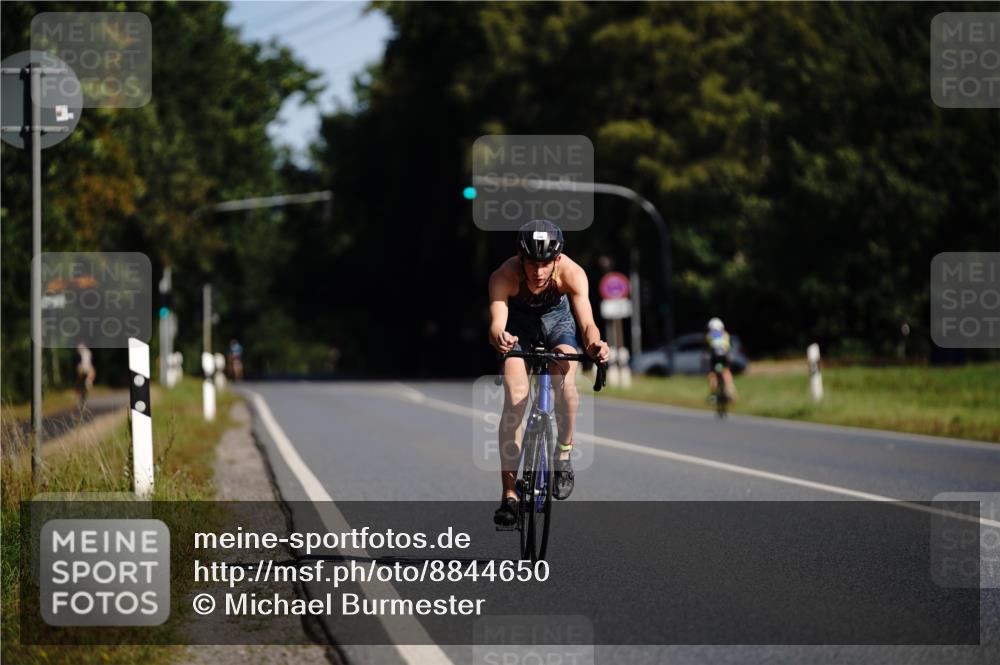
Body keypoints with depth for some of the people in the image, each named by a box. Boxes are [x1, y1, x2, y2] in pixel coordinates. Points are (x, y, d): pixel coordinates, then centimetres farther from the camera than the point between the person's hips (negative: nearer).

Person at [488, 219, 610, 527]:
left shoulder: (571, 272, -35)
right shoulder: (504, 276, -36)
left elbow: (587, 322, -43)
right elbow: (496, 323, -47)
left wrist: (594, 345, -65)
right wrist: (499, 337, -71)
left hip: (556, 316, 0)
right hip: (518, 319, 0)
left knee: (565, 380, -29)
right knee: (515, 398, -16)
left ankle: (564, 454, -5)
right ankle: (509, 495, -13)